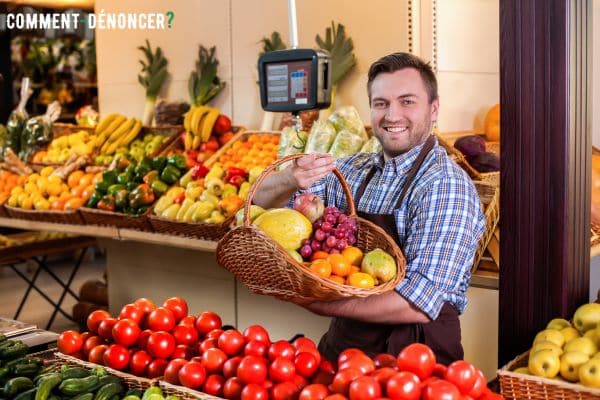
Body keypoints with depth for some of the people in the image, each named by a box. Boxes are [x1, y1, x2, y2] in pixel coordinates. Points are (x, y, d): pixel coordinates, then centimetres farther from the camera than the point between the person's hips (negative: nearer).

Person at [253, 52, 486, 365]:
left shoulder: (446, 186, -14)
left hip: (414, 362, -5)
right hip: (342, 346, 5)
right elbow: (263, 199, 9)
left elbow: (419, 305, -21)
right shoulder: (353, 171, 7)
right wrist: (290, 179, -14)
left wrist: (319, 303, -20)